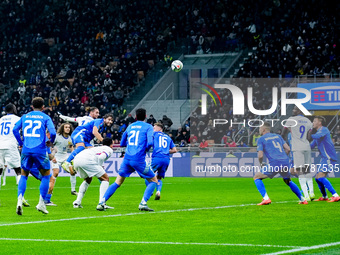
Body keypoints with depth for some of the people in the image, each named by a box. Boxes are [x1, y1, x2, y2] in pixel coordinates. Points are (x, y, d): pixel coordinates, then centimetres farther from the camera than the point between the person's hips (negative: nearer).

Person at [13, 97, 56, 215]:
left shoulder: (25, 117, 14)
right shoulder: (45, 117, 5)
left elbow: (15, 130, 8)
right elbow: (53, 133, -5)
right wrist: (50, 142, 14)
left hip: (26, 150, 3)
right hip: (40, 150, -3)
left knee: (23, 175, 13)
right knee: (46, 175, 14)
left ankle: (19, 201, -8)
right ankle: (41, 203, 6)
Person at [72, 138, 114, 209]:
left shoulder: (98, 148, 38)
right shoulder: (109, 150, 15)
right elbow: (101, 157, -6)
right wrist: (100, 167, 6)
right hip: (87, 160, -8)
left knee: (88, 179, 32)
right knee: (105, 179, 5)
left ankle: (77, 202, 23)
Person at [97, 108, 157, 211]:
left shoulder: (130, 126, 18)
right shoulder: (148, 127, 3)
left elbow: (122, 143, 25)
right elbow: (150, 142, -11)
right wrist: (146, 149, 8)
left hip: (127, 158, 4)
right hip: (139, 160, -4)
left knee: (117, 183, 14)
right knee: (153, 181, 11)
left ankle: (101, 203, 1)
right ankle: (143, 203, -6)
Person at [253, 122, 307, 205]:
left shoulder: (261, 139, 6)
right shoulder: (278, 136, 21)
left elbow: (260, 155, -3)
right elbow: (288, 149, 16)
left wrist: (261, 164, 16)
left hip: (274, 164, -6)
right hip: (285, 163, 6)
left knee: (257, 177, 8)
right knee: (288, 181, 31)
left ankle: (266, 199, -8)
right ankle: (303, 199, 27)